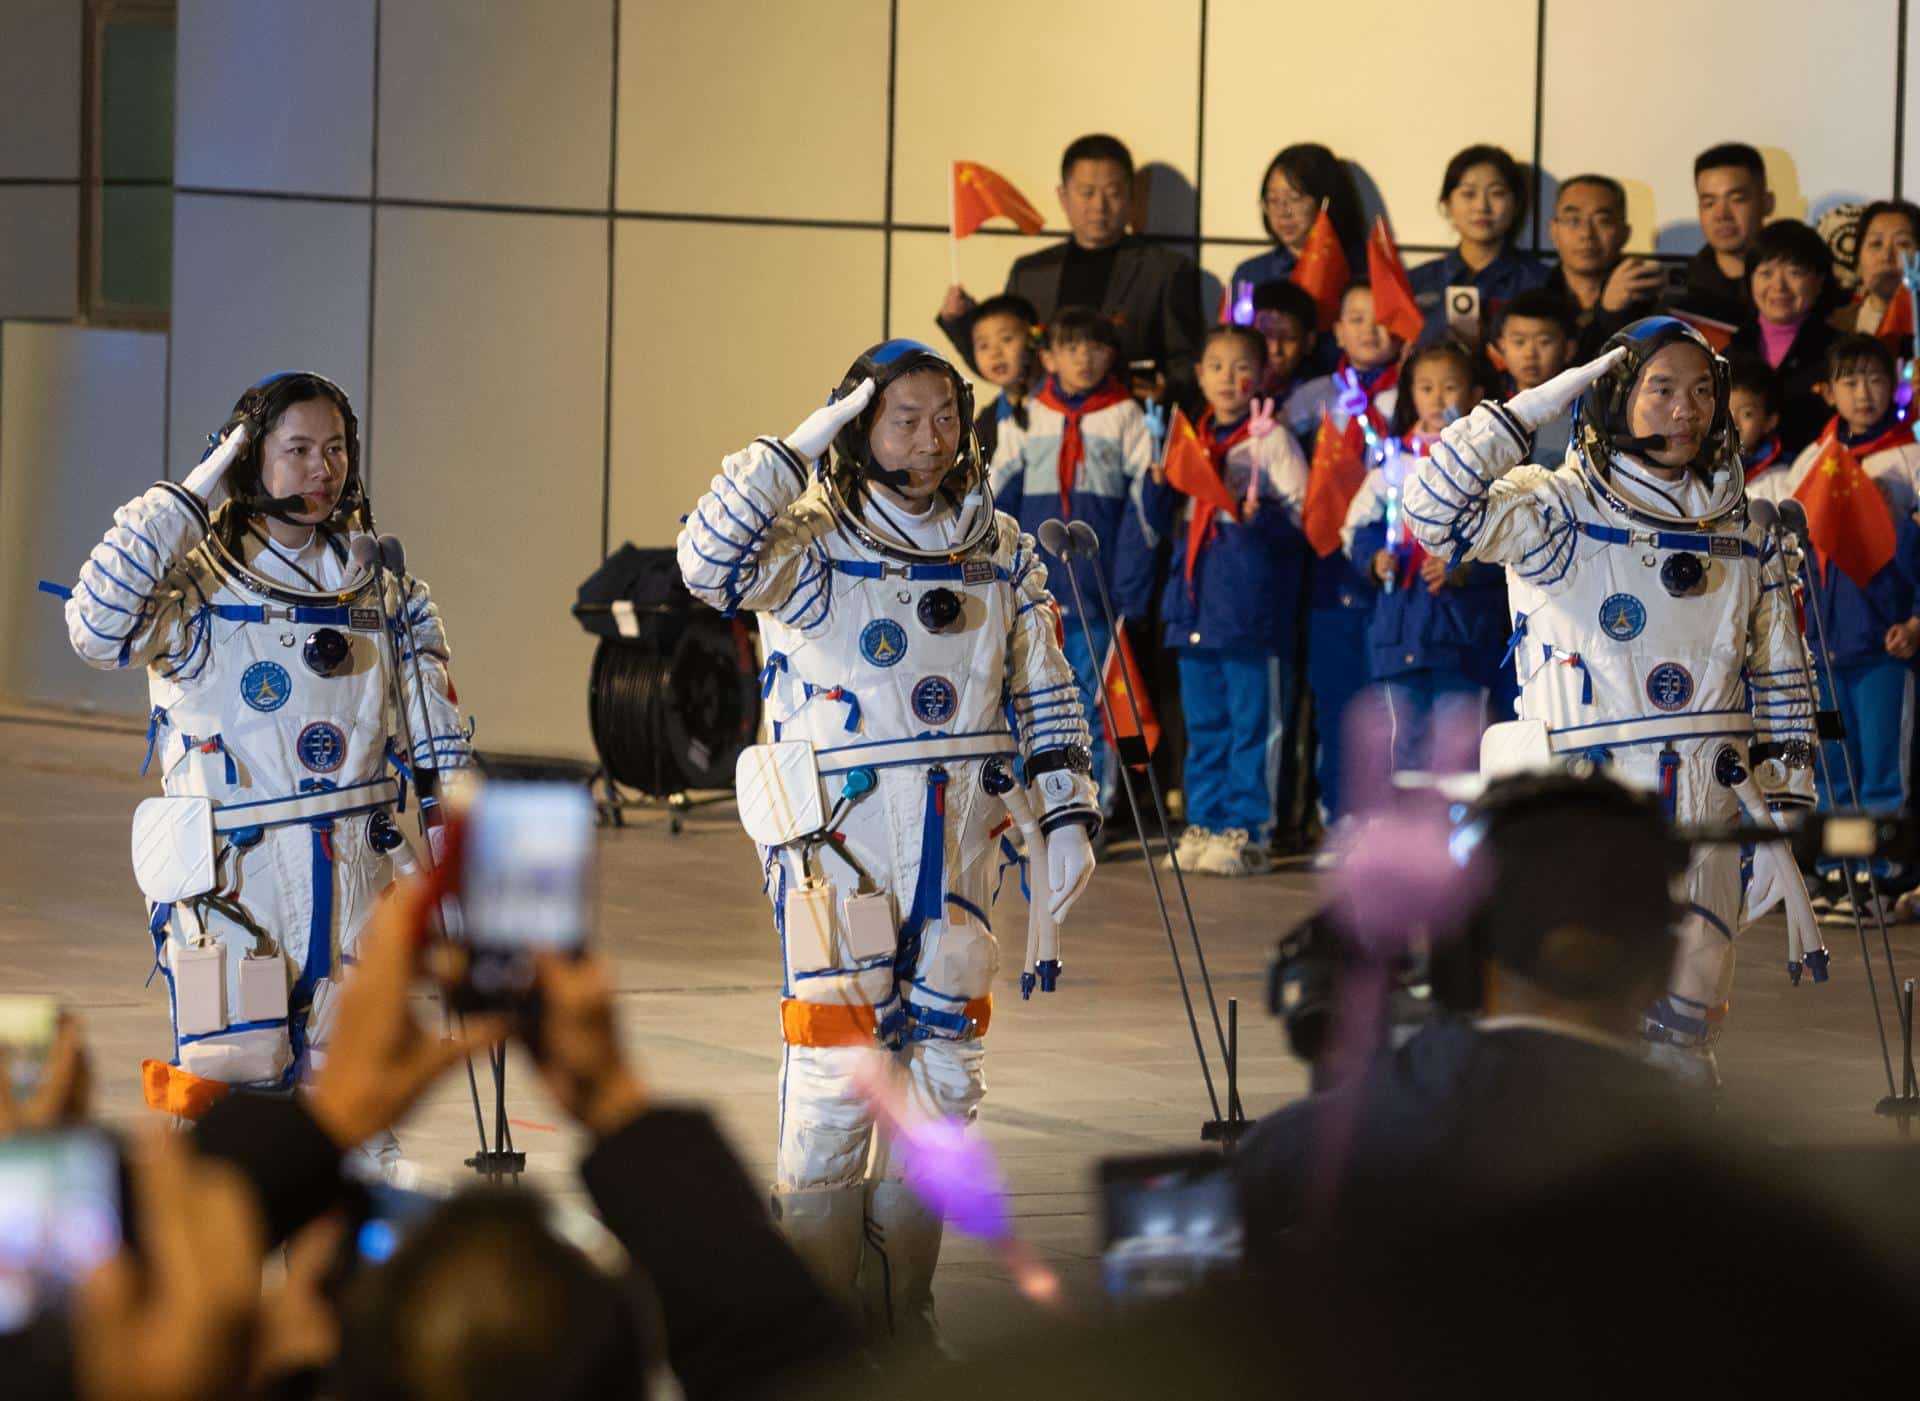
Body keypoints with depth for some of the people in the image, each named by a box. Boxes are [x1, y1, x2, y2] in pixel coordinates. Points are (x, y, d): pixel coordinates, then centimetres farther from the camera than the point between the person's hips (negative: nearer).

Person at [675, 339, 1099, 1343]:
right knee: (837, 1073, -9)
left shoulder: (1001, 553, 11)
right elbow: (711, 562, -24)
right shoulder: (813, 542, -4)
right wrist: (796, 451, -21)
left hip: (955, 848, 5)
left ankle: (903, 1322, 19)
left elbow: (1044, 696, 17)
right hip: (838, 841, -5)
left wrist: (1064, 815, 9)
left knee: (943, 1075, 9)